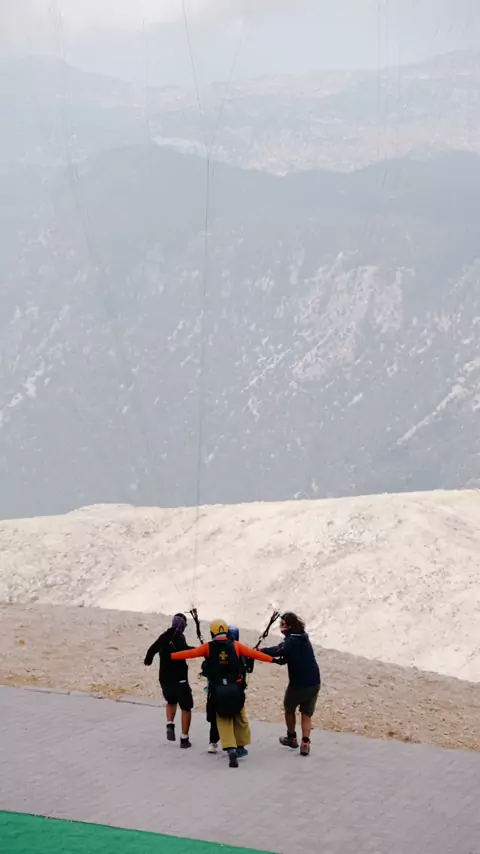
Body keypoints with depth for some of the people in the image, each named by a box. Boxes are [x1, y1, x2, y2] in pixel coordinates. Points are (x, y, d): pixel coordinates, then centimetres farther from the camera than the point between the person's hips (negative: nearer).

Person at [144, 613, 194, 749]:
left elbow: (152, 649, 29)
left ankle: (170, 725, 6)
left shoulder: (163, 637, 10)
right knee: (186, 708, 8)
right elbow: (183, 650, -33)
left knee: (171, 702, 30)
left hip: (164, 679, 6)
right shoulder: (178, 636, -12)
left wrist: (148, 660, 50)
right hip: (179, 679, -6)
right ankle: (184, 739, 5)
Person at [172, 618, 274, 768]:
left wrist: (169, 656, 9)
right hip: (236, 689, 0)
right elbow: (254, 653, 3)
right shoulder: (235, 645, 1)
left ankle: (231, 749, -9)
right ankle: (240, 746, 32)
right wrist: (272, 659, 11)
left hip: (218, 691, 0)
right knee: (240, 718, 20)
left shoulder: (208, 647, 0)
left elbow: (189, 653, 0)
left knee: (224, 721, 9)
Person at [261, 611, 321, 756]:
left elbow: (277, 651, -35)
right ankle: (305, 743, -2)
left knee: (289, 709, 21)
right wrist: (277, 659, -5)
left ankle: (292, 738, 33)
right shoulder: (303, 638, 9)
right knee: (307, 714, 12)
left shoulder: (291, 641, -17)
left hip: (298, 684, -6)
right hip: (314, 683, 6)